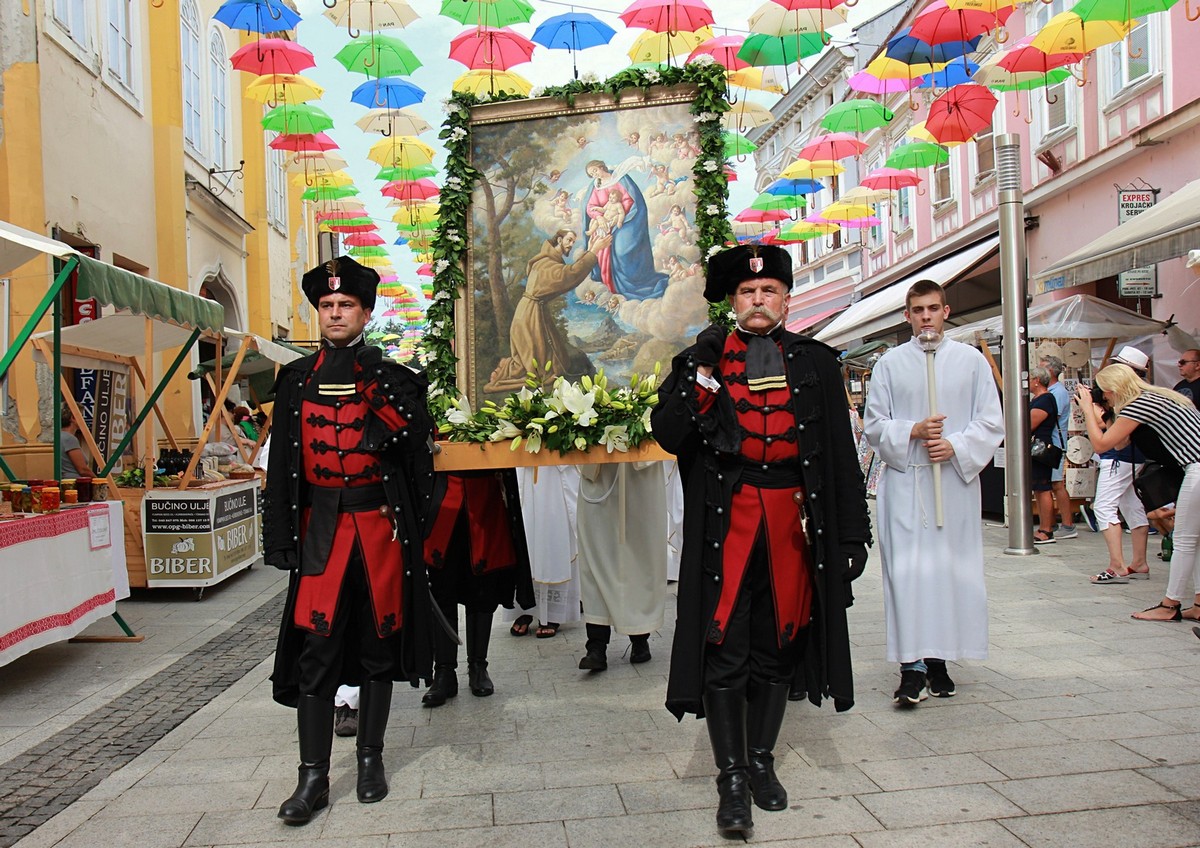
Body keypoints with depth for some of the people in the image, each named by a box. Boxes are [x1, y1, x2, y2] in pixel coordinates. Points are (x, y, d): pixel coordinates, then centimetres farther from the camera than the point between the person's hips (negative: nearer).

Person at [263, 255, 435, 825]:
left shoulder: (393, 379, 3)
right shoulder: (295, 380, 7)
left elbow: (417, 456, -3)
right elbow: (283, 464, 5)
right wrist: (283, 538, 1)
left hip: (380, 526, 0)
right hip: (320, 528, 1)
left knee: (378, 643, 9)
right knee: (314, 649, 0)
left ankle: (370, 759, 25)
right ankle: (314, 777, 10)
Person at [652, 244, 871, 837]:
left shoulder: (815, 363, 8)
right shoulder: (704, 360, 5)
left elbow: (842, 454, 6)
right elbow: (666, 435, -4)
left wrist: (852, 533, 1)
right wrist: (700, 376, -16)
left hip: (791, 526, 2)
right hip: (726, 526, -2)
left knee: (775, 649, 13)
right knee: (725, 654, -1)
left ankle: (761, 763, 30)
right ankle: (732, 778, 12)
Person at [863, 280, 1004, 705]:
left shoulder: (971, 360, 7)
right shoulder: (890, 363, 7)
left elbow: (991, 422, 5)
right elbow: (873, 424, 6)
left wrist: (955, 446, -11)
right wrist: (912, 432, -11)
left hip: (956, 480, 1)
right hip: (904, 481, -1)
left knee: (952, 568, 5)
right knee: (907, 570, -6)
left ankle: (939, 659, 17)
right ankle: (913, 667, -4)